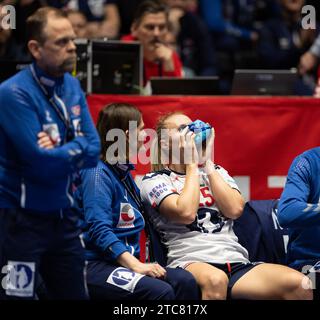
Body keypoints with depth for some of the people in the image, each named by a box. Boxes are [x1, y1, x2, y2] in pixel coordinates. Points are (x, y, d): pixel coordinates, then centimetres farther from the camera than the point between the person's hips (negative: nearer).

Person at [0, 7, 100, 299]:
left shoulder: (72, 86, 6)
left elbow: (93, 151, 2)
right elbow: (42, 163, -24)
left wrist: (60, 150, -15)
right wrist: (76, 149, -8)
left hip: (63, 217, 8)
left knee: (75, 294, 13)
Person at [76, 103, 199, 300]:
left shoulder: (124, 173, 17)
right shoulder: (98, 175, -10)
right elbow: (99, 230, -20)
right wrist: (135, 265, -27)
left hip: (125, 261, 8)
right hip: (95, 266, -8)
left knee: (185, 281, -16)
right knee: (160, 291, -30)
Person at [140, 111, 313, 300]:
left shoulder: (217, 172, 25)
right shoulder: (155, 181, 10)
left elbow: (235, 209, 5)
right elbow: (186, 212, -10)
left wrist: (207, 163, 8)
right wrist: (192, 165, 2)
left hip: (236, 263, 4)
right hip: (190, 262, -4)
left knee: (299, 284, -25)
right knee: (215, 280, -43)